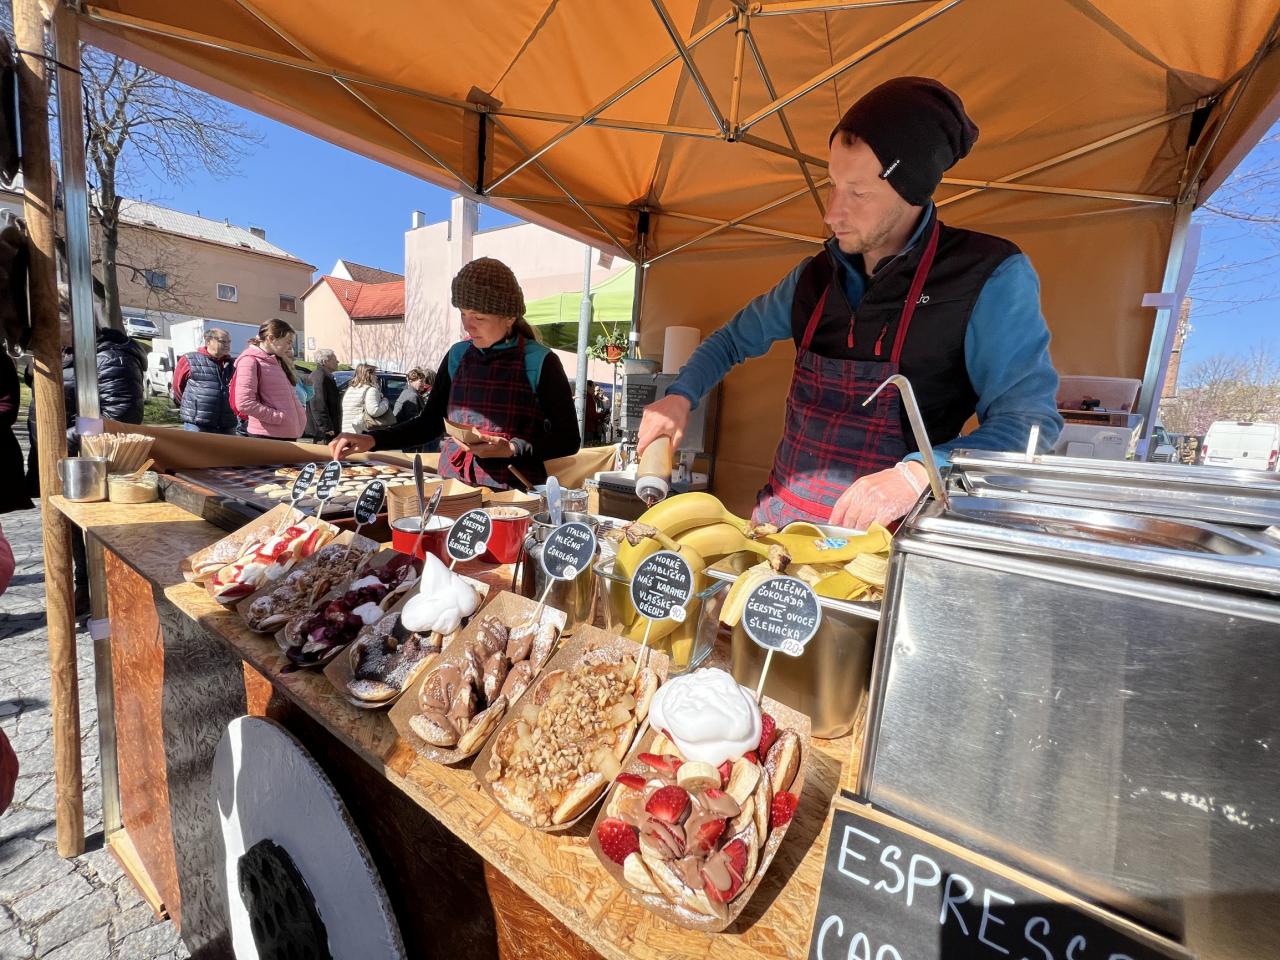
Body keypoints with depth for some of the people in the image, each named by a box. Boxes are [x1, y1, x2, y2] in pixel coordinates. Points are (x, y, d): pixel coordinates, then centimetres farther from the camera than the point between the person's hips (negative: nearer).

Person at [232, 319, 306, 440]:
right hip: (267, 435, -9)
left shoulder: (278, 362, 18)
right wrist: (280, 417, -16)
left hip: (288, 434, 9)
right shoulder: (250, 361, -8)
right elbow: (244, 404, -18)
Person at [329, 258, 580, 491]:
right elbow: (429, 423, 15)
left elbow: (568, 439, -4)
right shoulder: (457, 356, 9)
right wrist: (372, 440, 2)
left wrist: (511, 449, -15)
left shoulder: (539, 362, -7)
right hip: (453, 487, 4)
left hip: (514, 494, -4)